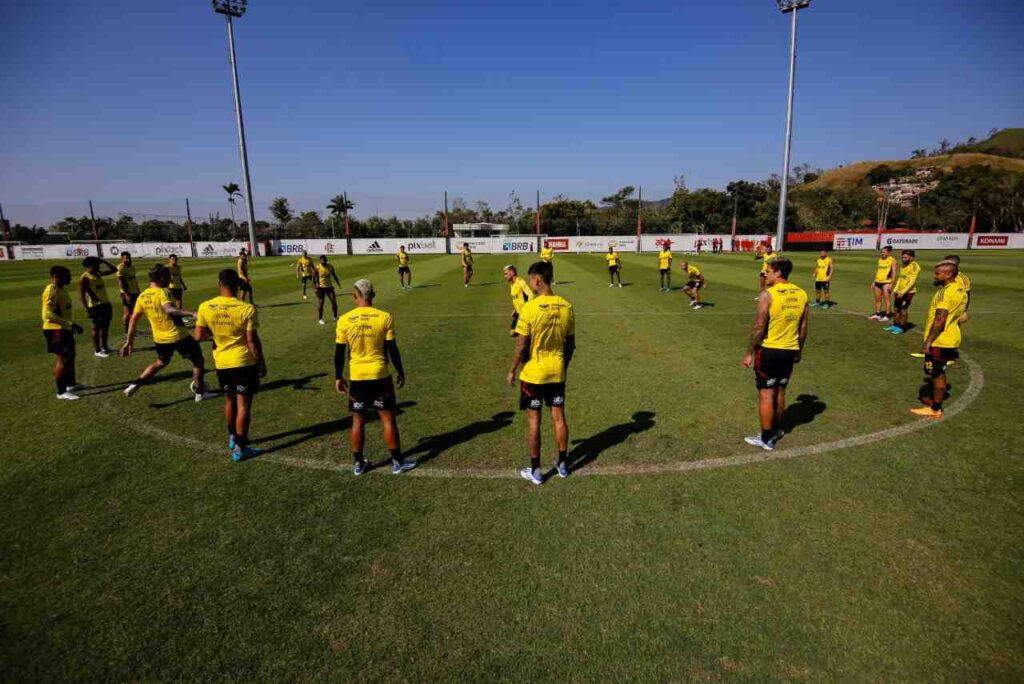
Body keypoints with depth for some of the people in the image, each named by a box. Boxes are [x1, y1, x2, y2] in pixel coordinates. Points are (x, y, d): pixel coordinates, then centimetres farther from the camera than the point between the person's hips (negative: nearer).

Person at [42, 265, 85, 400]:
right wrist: (70, 324, -30)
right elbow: (48, 314, -28)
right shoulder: (51, 290, -20)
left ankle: (71, 383, 35)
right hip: (55, 329, -10)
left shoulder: (62, 289, 11)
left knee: (71, 355, 19)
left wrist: (71, 325, 26)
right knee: (63, 359, -7)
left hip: (64, 329, 10)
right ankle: (62, 392, -1)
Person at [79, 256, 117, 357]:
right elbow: (81, 295, -16)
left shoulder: (99, 273, 9)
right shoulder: (84, 279, -14)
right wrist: (87, 309, -21)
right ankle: (97, 350, 9)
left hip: (106, 304, 7)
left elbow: (114, 270, 18)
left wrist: (104, 261, 4)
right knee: (97, 327, 0)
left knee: (105, 326, 14)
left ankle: (104, 347, 27)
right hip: (95, 306, -7)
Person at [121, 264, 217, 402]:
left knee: (161, 362, 32)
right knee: (198, 360, 11)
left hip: (160, 339, 7)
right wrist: (191, 313, -49)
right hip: (178, 336, -7)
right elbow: (169, 309, -37)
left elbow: (133, 320, 8)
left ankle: (136, 384, 23)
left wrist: (129, 342, 14)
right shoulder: (163, 292, -16)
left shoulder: (142, 297, 4)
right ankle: (199, 392, 15)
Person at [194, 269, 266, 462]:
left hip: (222, 363, 4)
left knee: (230, 400, 22)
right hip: (245, 362, -4)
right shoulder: (247, 309, -17)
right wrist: (262, 363, -4)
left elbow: (199, 336, 0)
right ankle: (240, 449, 7)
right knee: (244, 404, 3)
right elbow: (252, 340, -15)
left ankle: (232, 438, 38)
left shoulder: (205, 307, -6)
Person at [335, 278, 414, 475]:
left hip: (356, 378, 1)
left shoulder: (344, 320, -5)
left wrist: (338, 377, 12)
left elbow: (339, 353, 1)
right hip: (380, 376, -1)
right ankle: (397, 462, 17)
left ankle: (358, 463, 24)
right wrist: (400, 372, 8)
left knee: (358, 421, 13)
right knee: (388, 419, 9)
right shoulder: (385, 318, -8)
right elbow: (392, 349, -4)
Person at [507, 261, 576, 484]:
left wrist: (512, 370, -2)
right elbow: (570, 344, 5)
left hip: (533, 373, -4)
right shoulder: (566, 307, -2)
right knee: (559, 417, 15)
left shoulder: (529, 308, -17)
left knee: (534, 420, 6)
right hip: (557, 373, 5)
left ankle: (535, 471, 17)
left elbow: (521, 346, -15)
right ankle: (562, 464, 28)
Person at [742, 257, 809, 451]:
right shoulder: (801, 294, 4)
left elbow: (759, 327, -16)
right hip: (790, 351, 6)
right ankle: (776, 429, 34)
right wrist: (798, 351, 21)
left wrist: (749, 353, -7)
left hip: (769, 350, -6)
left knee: (766, 394, 3)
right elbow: (803, 328, 9)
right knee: (780, 392, 20)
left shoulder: (768, 294, -16)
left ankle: (766, 439, 9)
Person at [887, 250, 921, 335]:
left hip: (908, 292, -8)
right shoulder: (903, 265, 12)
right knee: (896, 308, 10)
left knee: (903, 309, -3)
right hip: (899, 291, 8)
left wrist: (903, 292, -20)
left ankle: (901, 328, 5)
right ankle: (895, 325, 21)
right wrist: (895, 290, 15)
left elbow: (912, 281, -18)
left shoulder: (915, 266, -14)